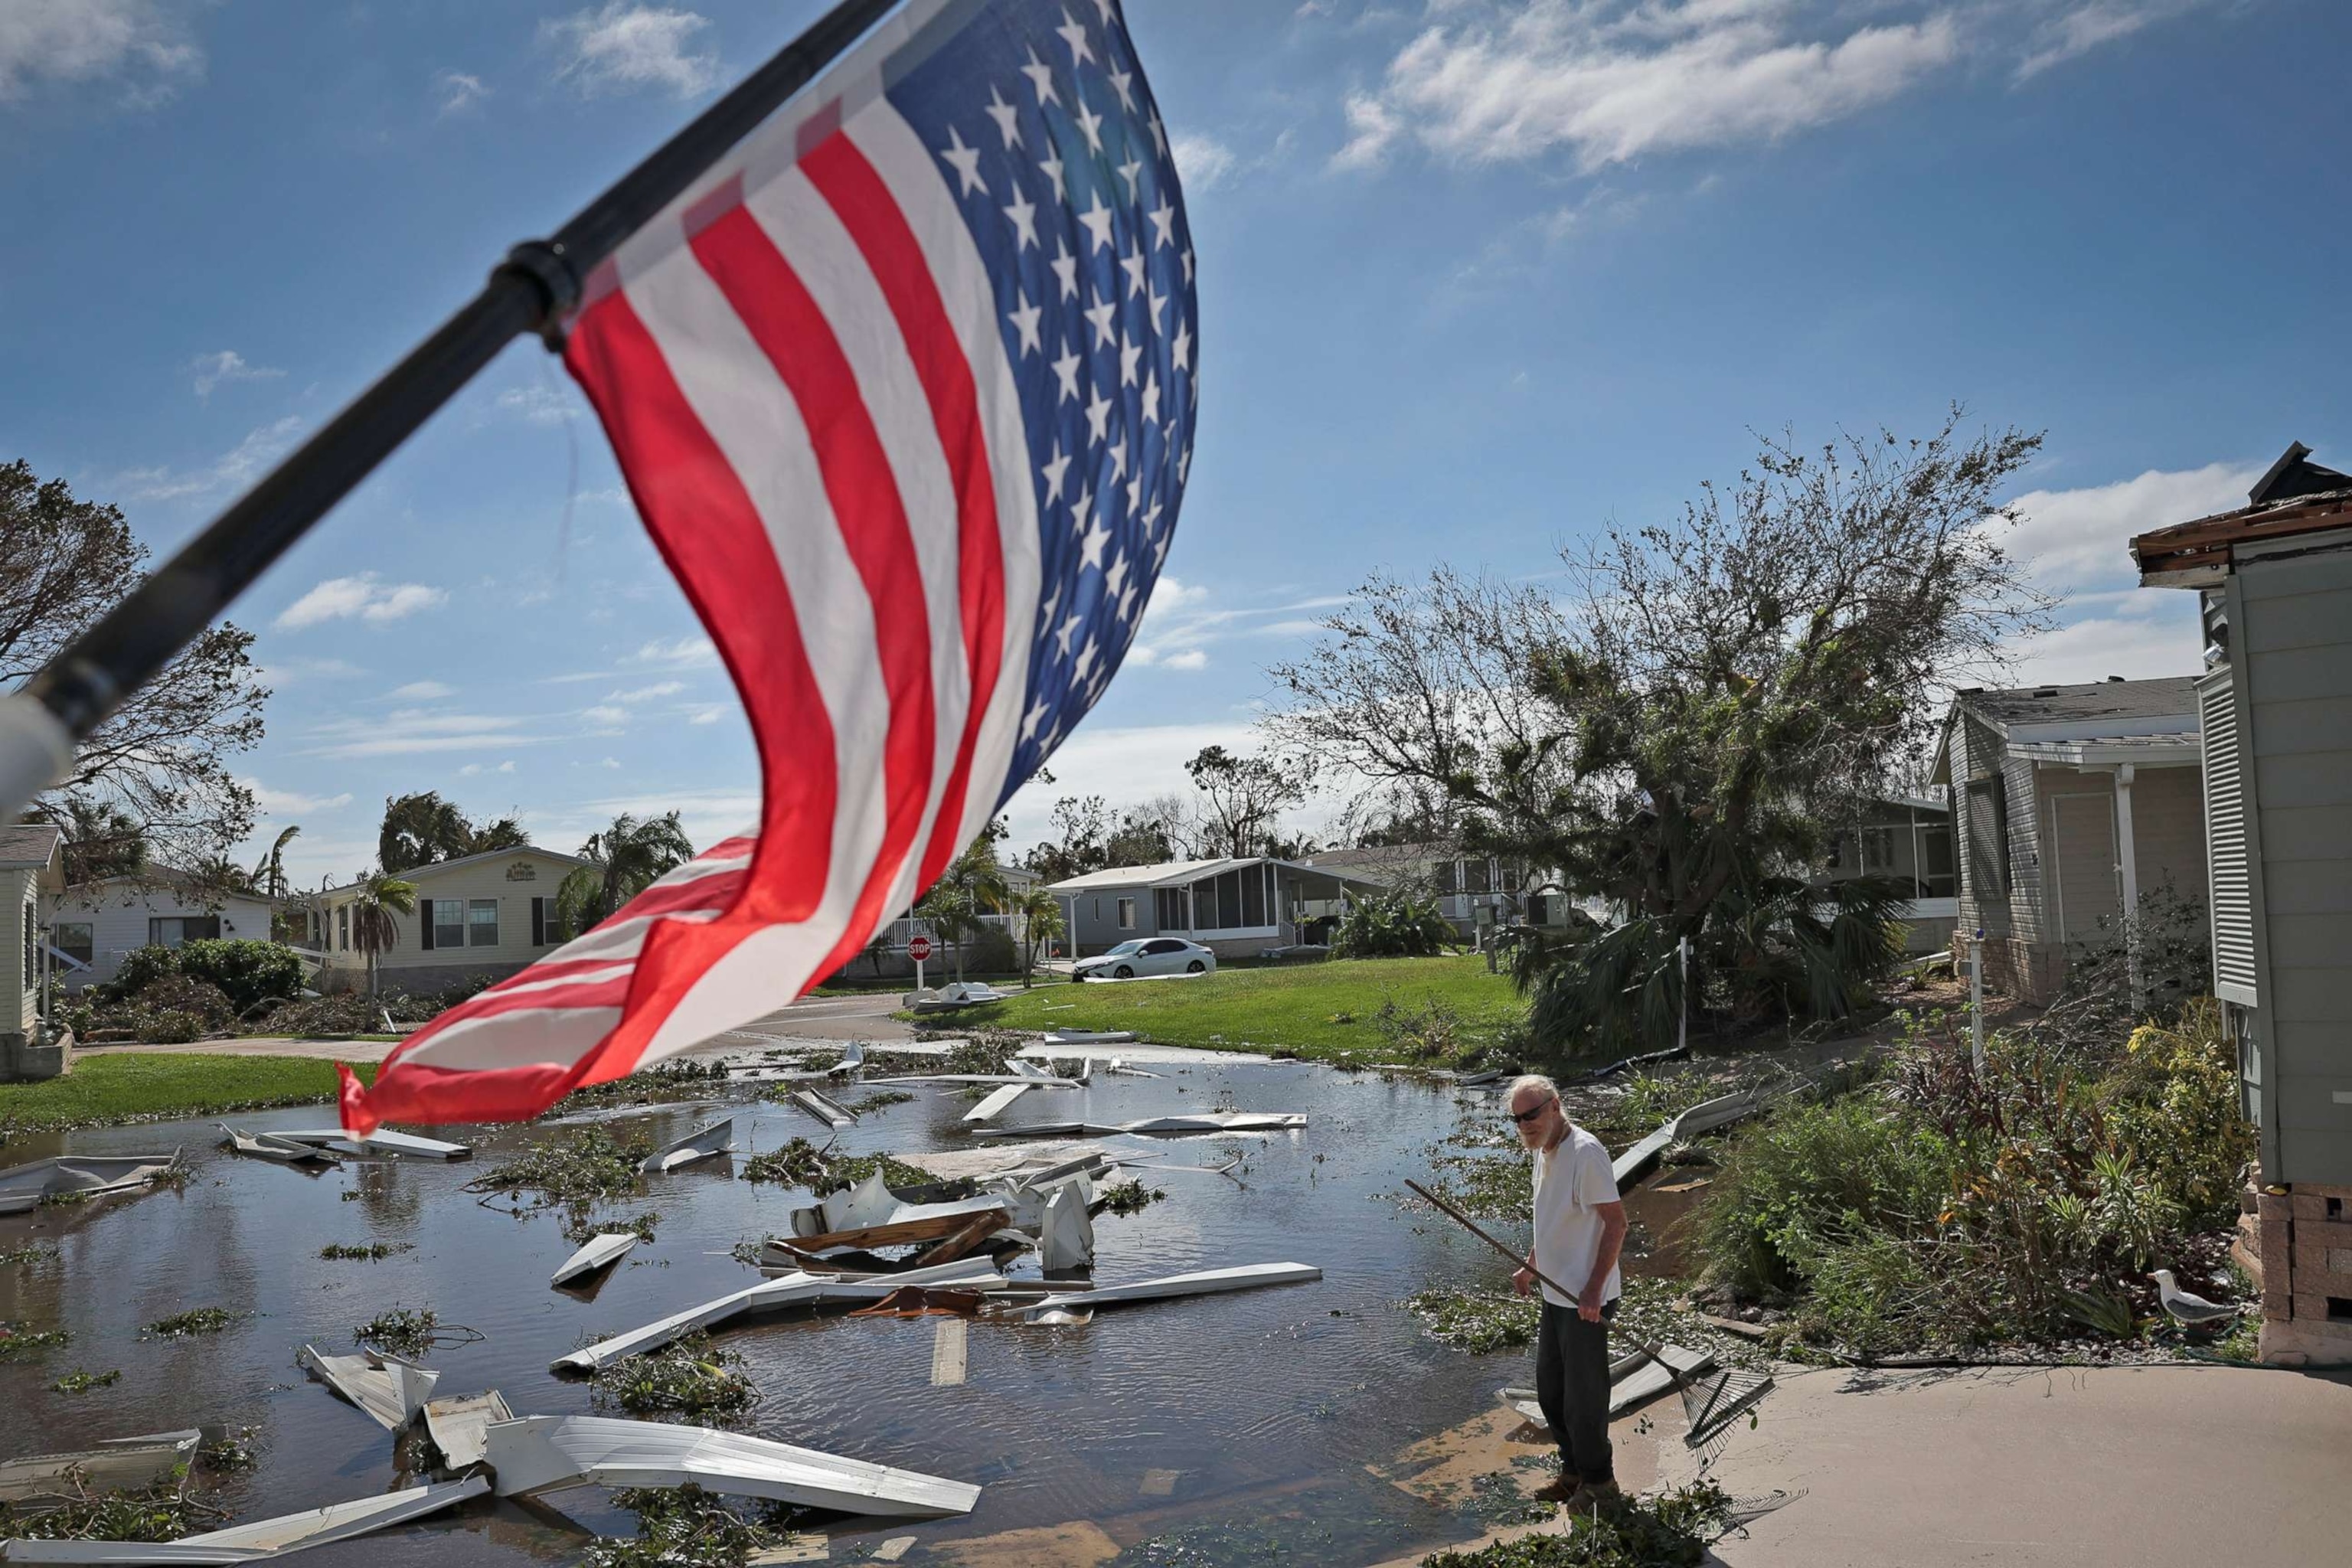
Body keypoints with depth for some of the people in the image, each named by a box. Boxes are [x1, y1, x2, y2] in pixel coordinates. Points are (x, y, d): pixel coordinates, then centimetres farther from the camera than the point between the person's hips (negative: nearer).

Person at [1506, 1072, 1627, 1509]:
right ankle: (1573, 1471, 35)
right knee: (1550, 1389, 18)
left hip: (1586, 1300, -9)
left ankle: (1598, 1480, 22)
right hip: (1556, 1294, 9)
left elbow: (1616, 1223, -21)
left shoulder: (1585, 1152, -20)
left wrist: (1594, 1289, -24)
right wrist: (1531, 1269, 19)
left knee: (1584, 1395, 3)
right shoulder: (1544, 1152, 9)